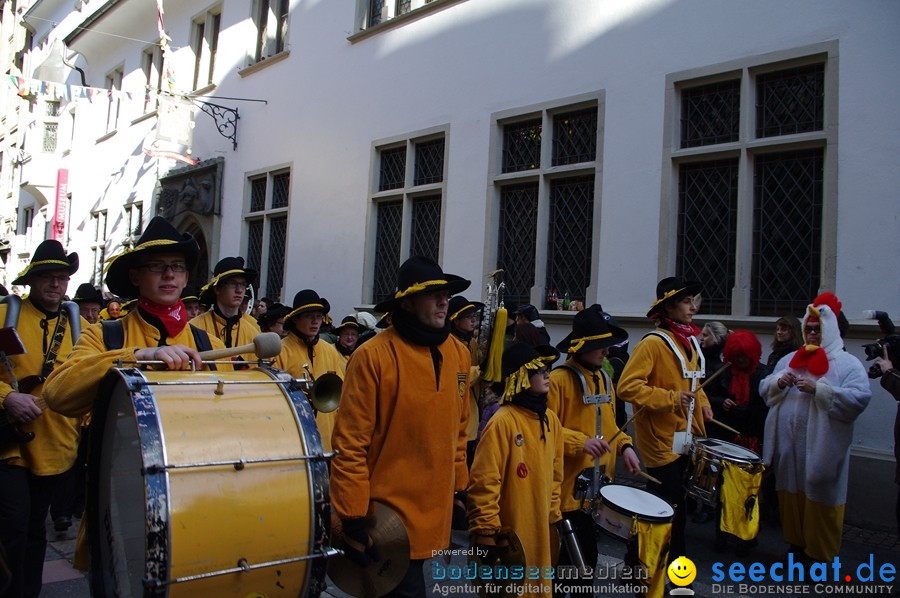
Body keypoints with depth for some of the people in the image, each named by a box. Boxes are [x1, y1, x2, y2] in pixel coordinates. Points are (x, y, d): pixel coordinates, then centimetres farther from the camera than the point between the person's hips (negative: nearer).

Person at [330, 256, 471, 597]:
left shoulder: (459, 354, 2)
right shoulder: (373, 356, -17)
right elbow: (350, 443, -15)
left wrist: (459, 489, 14)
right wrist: (353, 518, -13)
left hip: (435, 511, 6)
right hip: (387, 513, -6)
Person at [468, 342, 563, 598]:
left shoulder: (550, 419, 5)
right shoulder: (503, 421, -20)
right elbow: (484, 482, -20)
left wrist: (555, 515, 15)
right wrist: (486, 533, -18)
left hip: (541, 529, 7)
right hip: (509, 534, -7)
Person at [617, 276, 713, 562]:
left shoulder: (690, 341, 12)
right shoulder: (653, 343, -15)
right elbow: (627, 386, -22)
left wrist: (702, 404, 9)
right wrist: (670, 399, -24)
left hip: (685, 437, 9)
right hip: (661, 439, -9)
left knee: (675, 505, 15)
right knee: (672, 509, -3)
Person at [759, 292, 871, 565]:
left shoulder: (847, 364, -3)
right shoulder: (789, 359, 14)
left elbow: (860, 398, -17)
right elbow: (765, 390, 13)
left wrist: (818, 389, -23)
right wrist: (778, 381, -8)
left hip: (822, 449, -5)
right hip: (788, 447, 5)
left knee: (820, 501, 3)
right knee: (791, 496, 13)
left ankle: (820, 555, 16)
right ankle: (796, 544, 28)